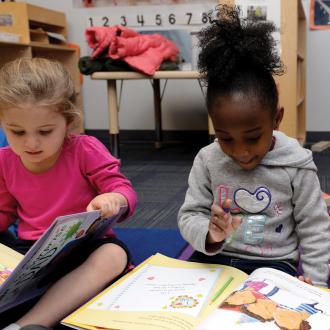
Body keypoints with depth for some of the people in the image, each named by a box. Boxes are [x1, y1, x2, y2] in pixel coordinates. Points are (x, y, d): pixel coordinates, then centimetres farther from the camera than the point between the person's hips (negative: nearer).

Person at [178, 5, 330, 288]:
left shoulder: (297, 165, -10)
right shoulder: (207, 160, -5)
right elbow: (189, 216, -2)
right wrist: (209, 236, -25)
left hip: (273, 265, -2)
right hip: (214, 259, 3)